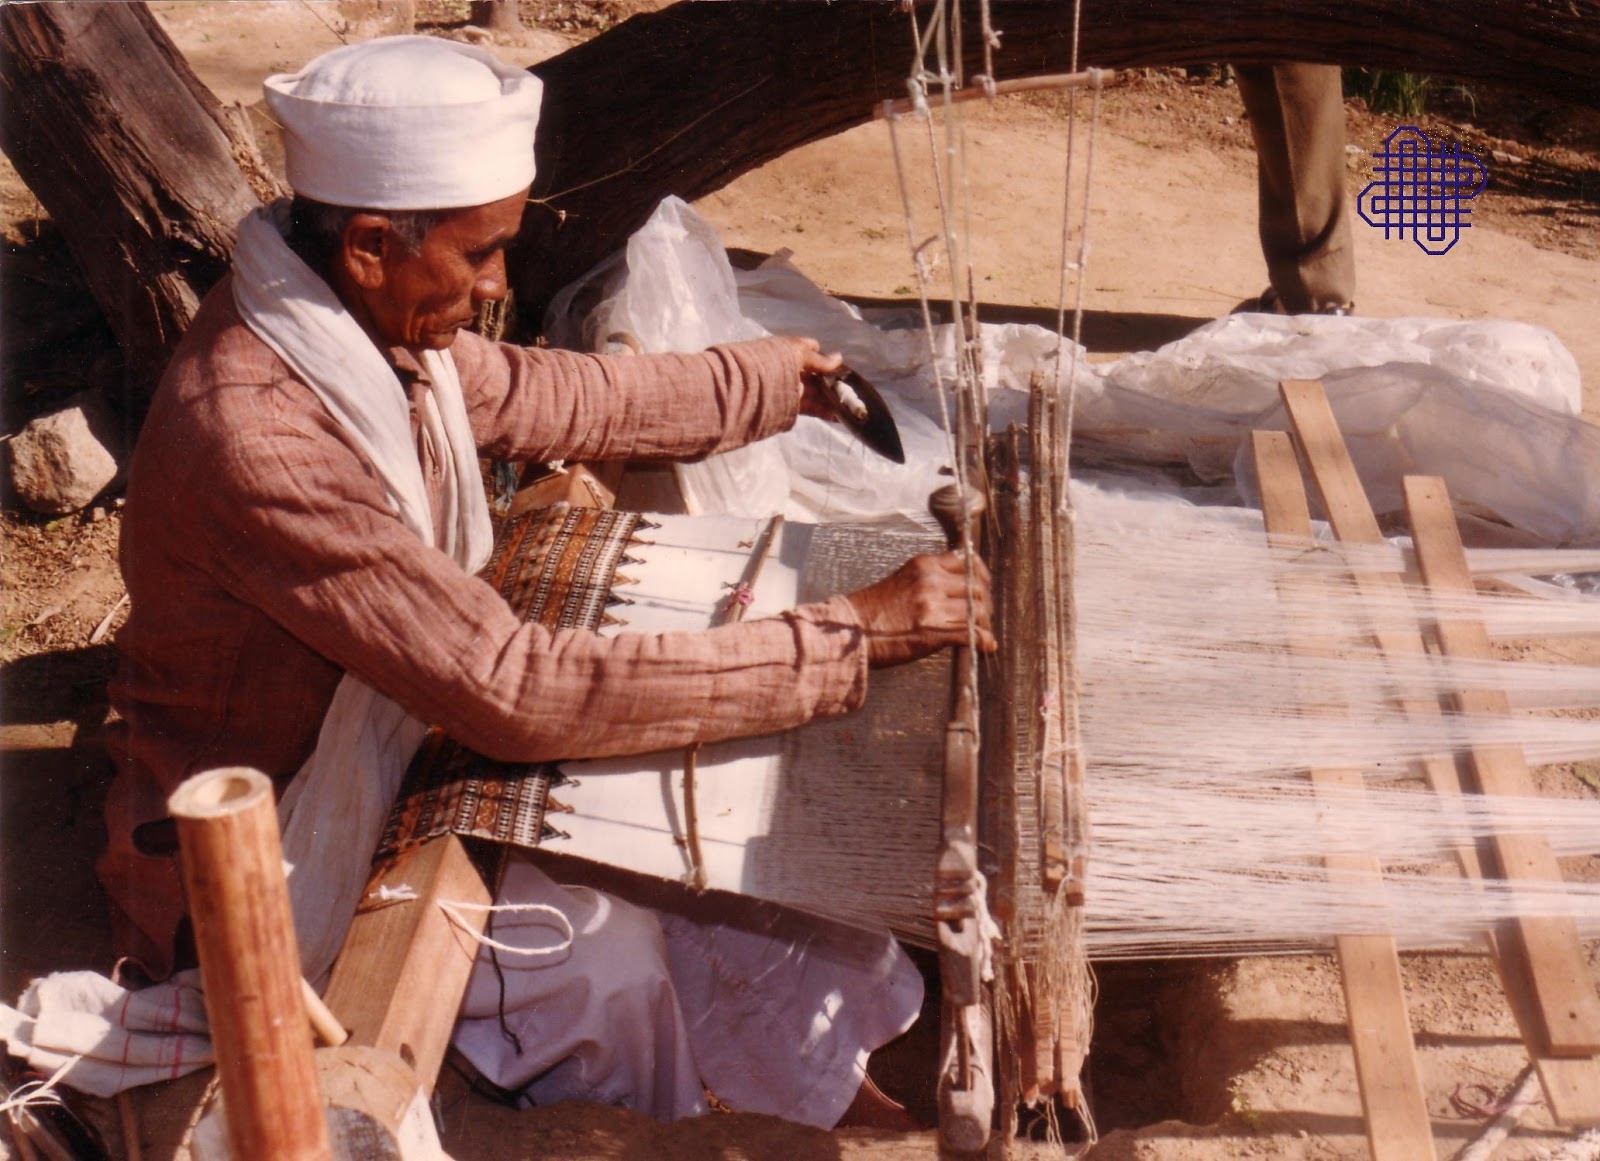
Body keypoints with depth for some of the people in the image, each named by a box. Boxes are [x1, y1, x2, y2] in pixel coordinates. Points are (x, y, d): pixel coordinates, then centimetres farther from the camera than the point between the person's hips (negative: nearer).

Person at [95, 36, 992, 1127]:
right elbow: (521, 692, -38)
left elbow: (537, 395, 13)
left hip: (388, 760, 9)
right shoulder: (255, 441, -36)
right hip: (254, 886, -8)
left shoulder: (361, 322, -8)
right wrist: (852, 635, -34)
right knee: (607, 965, -19)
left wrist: (779, 381, 17)